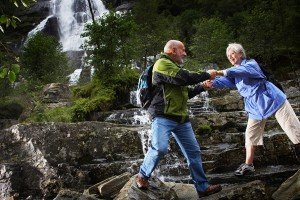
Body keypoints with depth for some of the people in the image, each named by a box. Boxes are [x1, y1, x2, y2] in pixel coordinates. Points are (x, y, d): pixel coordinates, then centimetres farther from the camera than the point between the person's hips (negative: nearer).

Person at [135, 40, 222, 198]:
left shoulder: (175, 67, 26)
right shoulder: (162, 63, -6)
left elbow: (185, 93, 32)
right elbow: (184, 78, -19)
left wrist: (202, 86, 23)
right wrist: (206, 75, -6)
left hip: (181, 118, 9)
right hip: (163, 116, -9)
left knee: (194, 151, 6)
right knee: (160, 148, -24)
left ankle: (202, 187, 15)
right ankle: (143, 175, 2)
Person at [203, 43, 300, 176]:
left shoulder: (251, 63, -10)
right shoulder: (234, 73, 11)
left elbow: (243, 71, -33)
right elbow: (226, 81, -9)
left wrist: (220, 72, -45)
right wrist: (212, 83, -31)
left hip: (272, 100, -7)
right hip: (255, 107, 7)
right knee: (250, 135, 4)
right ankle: (248, 165, 11)